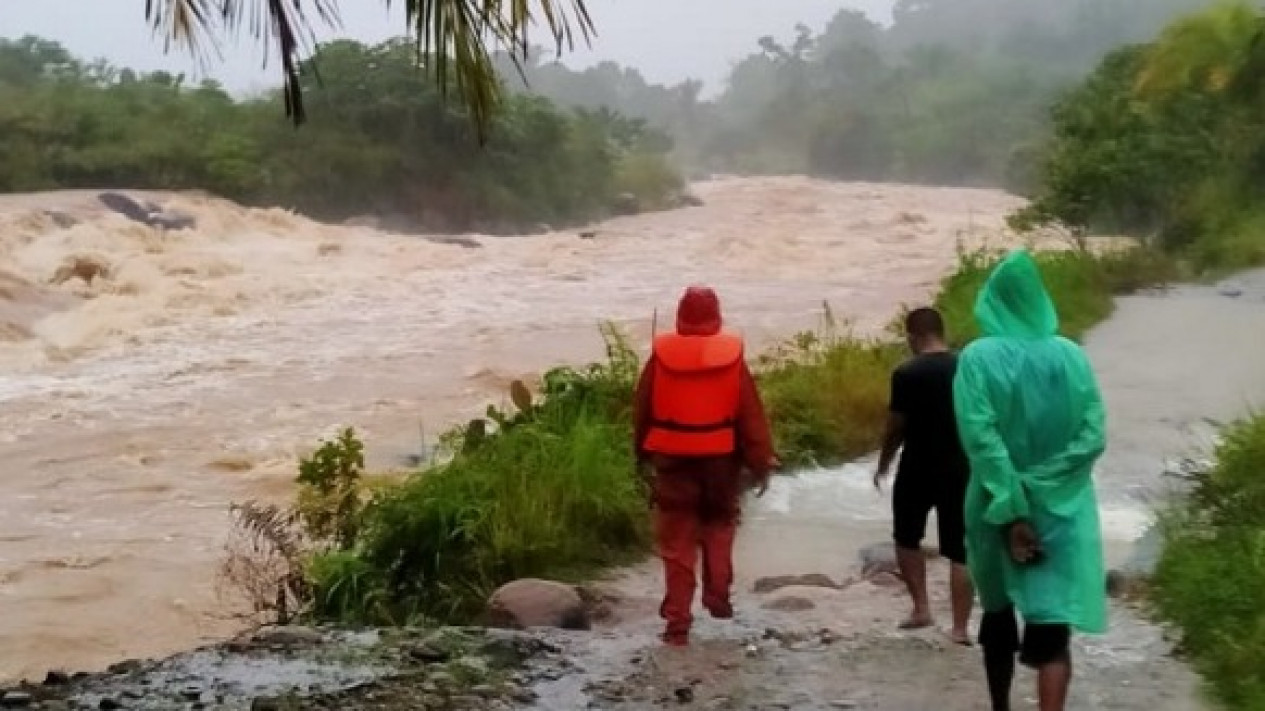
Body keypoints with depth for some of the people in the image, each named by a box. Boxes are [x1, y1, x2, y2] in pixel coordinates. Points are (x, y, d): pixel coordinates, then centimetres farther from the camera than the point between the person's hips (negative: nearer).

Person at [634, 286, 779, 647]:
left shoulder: (662, 354, -5)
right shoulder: (731, 354, -6)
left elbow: (642, 410, 4)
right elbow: (750, 413, -4)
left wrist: (642, 452, 17)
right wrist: (761, 462, 3)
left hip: (672, 457, 0)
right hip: (720, 457, 0)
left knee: (677, 540, 4)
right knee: (719, 526, 24)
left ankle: (678, 621, 3)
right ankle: (718, 596, 19)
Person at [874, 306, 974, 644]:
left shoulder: (907, 374, -12)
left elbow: (895, 427, -9)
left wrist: (883, 466, 6)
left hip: (918, 469, -3)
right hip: (960, 469, 3)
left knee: (907, 538, 19)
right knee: (960, 549, 6)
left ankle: (921, 608, 13)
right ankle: (960, 627, 6)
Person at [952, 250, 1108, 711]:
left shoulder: (978, 358, -9)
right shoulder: (1071, 355, -1)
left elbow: (980, 439, -17)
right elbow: (1093, 436, -6)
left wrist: (1011, 509, -16)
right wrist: (1041, 483, -5)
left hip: (1000, 510, -1)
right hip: (1062, 510, 1)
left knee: (999, 614, 20)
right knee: (1052, 626, -1)